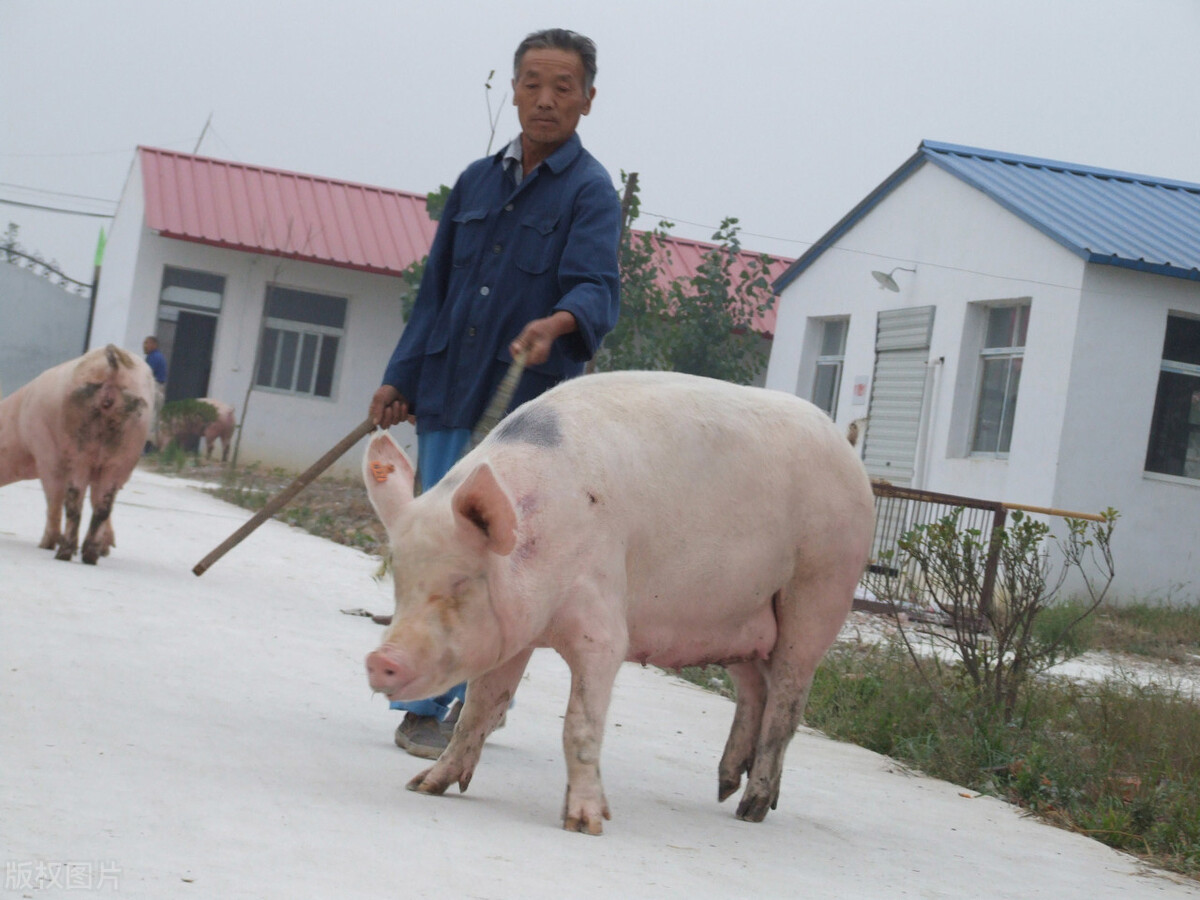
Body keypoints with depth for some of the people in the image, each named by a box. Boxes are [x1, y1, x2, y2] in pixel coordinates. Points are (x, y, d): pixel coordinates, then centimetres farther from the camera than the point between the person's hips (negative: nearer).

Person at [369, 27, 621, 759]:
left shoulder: (589, 192, -5)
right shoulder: (477, 181, 14)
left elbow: (598, 287, -20)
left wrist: (559, 322, -42)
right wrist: (402, 376, 15)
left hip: (525, 407, -5)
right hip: (449, 396, 6)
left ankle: (433, 706, 3)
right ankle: (474, 693, 19)